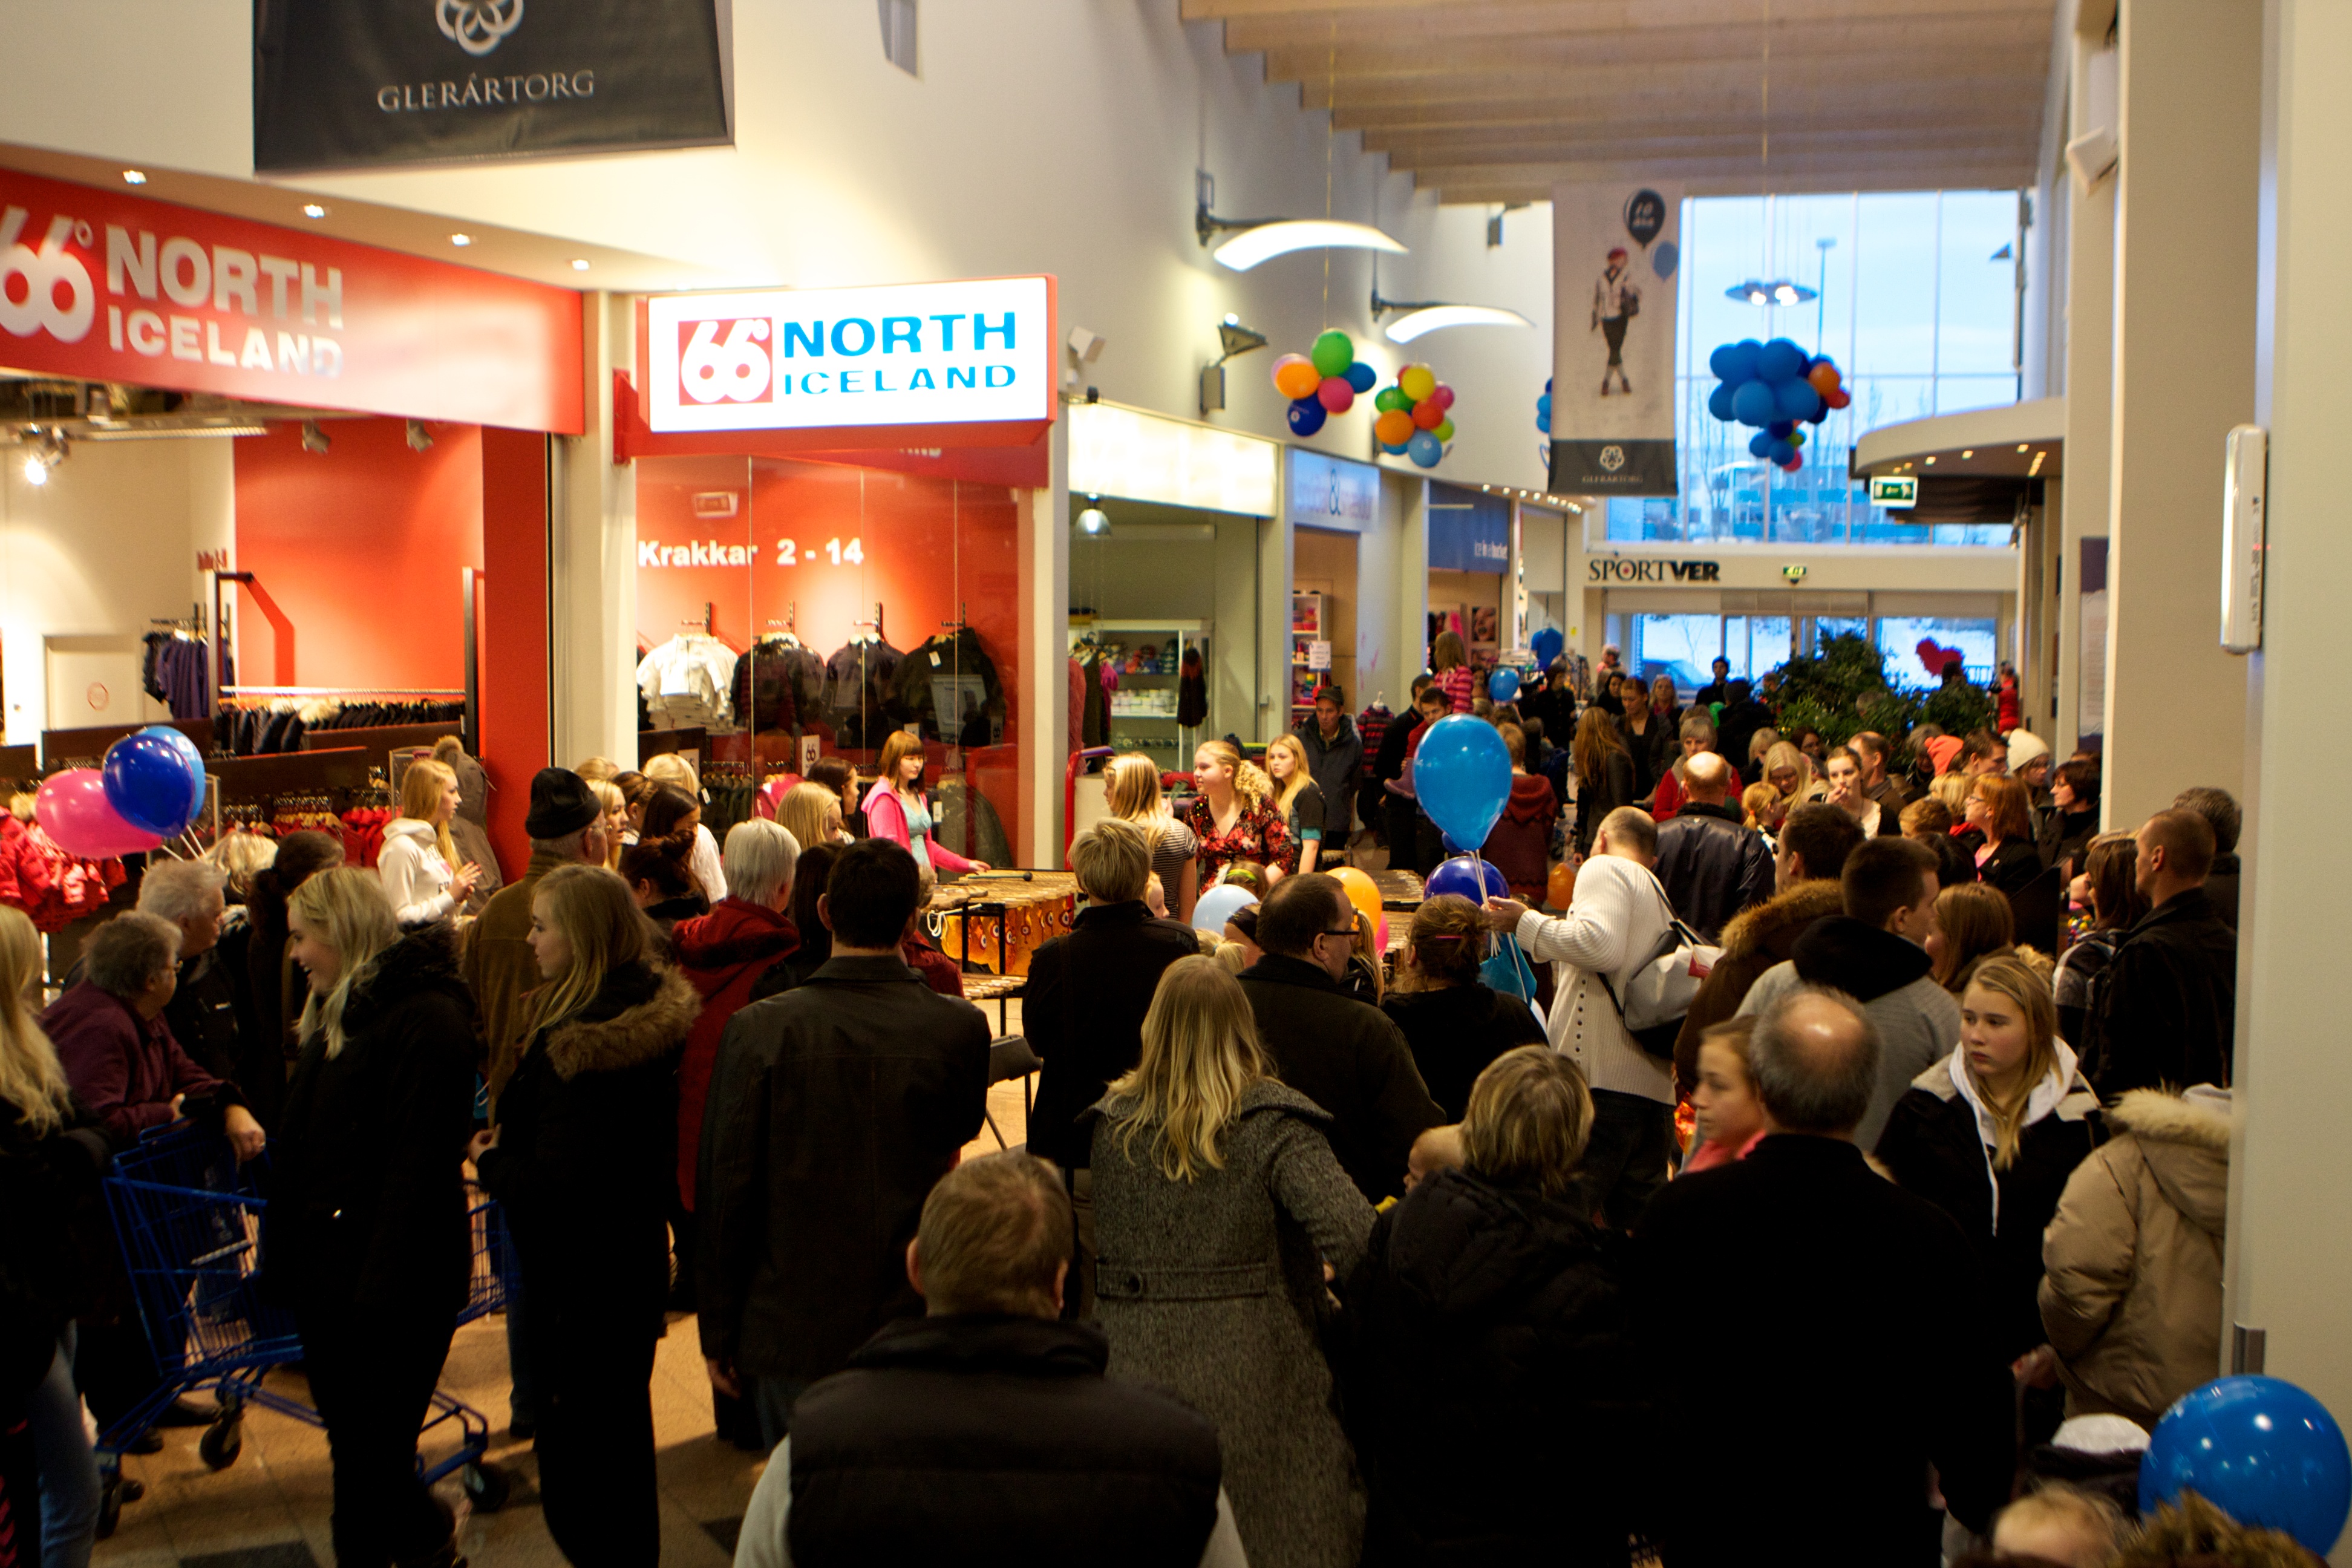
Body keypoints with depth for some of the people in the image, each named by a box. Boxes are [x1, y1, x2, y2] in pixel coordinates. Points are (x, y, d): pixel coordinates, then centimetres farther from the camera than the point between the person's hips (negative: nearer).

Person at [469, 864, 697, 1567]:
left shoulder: (580, 1044, -27)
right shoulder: (651, 1010, 1)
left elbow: (557, 1185, -26)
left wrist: (489, 1161, -8)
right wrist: (507, 1142, 6)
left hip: (580, 1280, -10)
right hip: (637, 1257, 10)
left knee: (576, 1463, 5)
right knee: (624, 1436, 25)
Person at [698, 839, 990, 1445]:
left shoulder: (760, 1030, -12)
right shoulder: (960, 1027, -9)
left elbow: (725, 1191, -6)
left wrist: (718, 1329, 4)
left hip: (793, 1332, -1)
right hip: (918, 1326, 1)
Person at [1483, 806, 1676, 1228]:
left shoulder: (1604, 869, 3)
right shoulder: (1658, 895, 29)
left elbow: (1601, 945, -16)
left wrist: (1525, 922, -6)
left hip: (1601, 1082, -9)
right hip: (1654, 1089, 9)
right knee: (1637, 1229, 10)